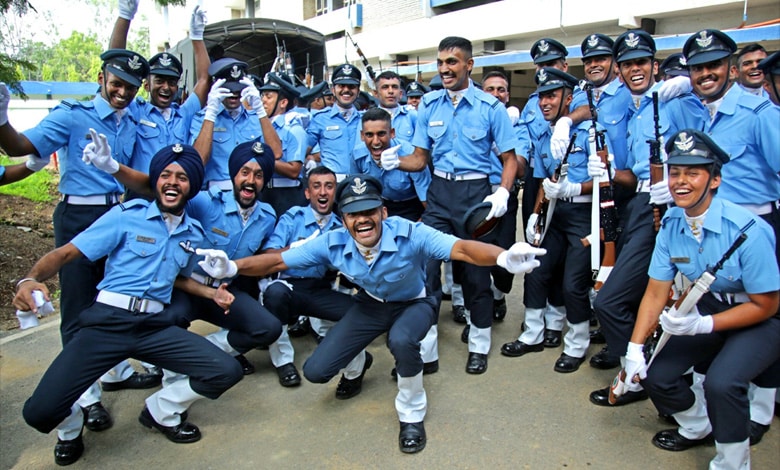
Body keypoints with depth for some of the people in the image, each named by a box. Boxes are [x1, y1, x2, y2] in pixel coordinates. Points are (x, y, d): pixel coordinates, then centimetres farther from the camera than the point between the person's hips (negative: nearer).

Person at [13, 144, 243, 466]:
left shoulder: (193, 234, 14)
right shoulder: (126, 216, 1)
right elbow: (66, 253, -2)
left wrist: (211, 293, 11)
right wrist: (30, 279, -22)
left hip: (156, 326, 4)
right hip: (107, 321, -3)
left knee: (227, 372, -14)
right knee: (39, 412, -18)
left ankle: (162, 412, 17)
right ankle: (71, 423, 24)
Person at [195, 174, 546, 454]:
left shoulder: (410, 235, -33)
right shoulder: (332, 243, -22)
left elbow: (462, 249, -45)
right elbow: (278, 260, -17)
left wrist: (503, 257, -65)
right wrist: (232, 267, -33)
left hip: (413, 303, -3)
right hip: (370, 305, 4)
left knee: (401, 340, -40)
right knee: (315, 372, -7)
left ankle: (412, 413, -7)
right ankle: (358, 361, 31)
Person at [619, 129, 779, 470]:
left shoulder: (748, 230, -28)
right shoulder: (671, 224, -11)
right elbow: (656, 293, -8)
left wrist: (704, 325, -29)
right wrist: (635, 349, -16)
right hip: (710, 307, 6)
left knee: (721, 381, -30)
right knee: (656, 377, -3)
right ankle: (698, 427, 31)